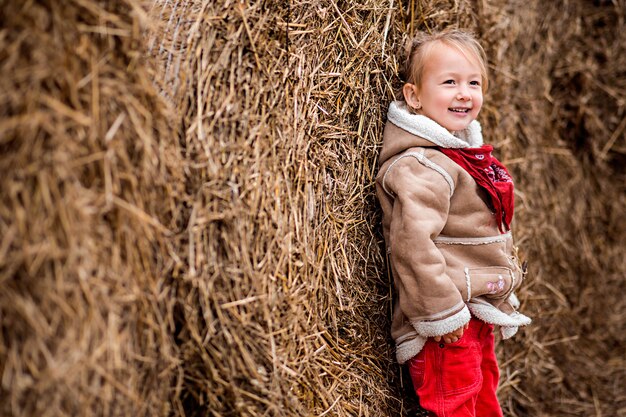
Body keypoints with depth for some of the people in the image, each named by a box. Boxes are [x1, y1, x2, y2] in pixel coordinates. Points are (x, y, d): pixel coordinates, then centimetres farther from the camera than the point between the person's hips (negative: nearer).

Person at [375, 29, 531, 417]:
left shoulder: (467, 153, 12)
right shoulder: (420, 166, -20)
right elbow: (413, 242, -27)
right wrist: (442, 313, -25)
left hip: (480, 316, 10)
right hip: (449, 325, -10)